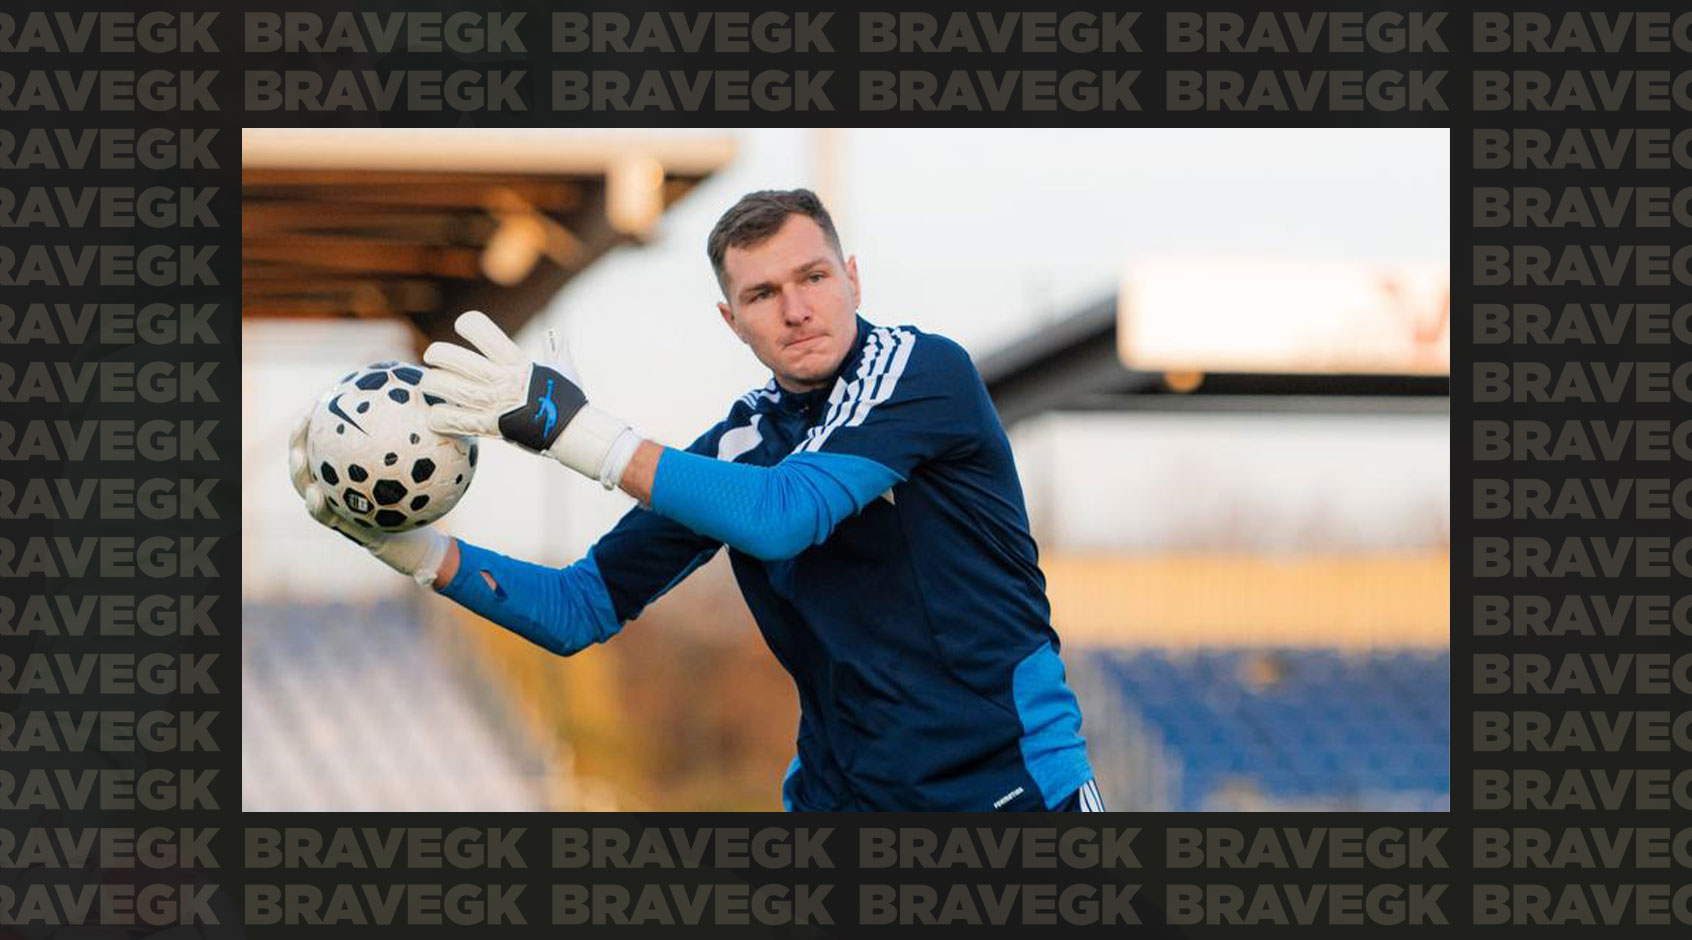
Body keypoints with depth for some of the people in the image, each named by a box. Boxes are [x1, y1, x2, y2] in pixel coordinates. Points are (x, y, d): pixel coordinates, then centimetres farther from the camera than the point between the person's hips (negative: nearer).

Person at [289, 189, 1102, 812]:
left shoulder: (926, 372, -10)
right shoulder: (740, 443, 6)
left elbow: (786, 515, -24)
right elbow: (583, 610, 8)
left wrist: (575, 429, -27)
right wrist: (410, 547, -5)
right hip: (843, 792, 5)